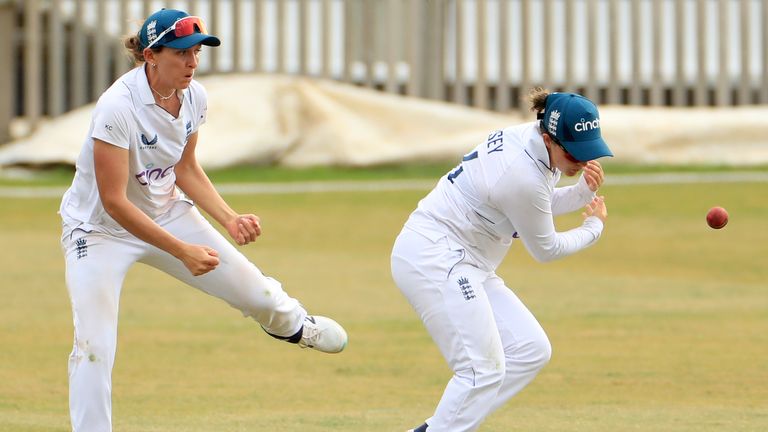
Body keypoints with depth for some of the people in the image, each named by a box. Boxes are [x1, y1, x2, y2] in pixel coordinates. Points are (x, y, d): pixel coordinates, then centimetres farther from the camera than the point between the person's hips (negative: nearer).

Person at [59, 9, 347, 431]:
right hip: (100, 228, -6)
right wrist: (182, 251, -30)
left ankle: (293, 324, 44)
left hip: (167, 213, 6)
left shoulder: (194, 97, -9)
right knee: (94, 348, -17)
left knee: (256, 293, 8)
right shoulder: (118, 108, -31)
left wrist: (230, 218, -8)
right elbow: (114, 202, -30)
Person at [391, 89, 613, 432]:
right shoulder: (523, 174, -25)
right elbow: (545, 249, -11)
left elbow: (539, 207, 18)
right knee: (483, 369, -16)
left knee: (531, 351, 5)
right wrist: (594, 227, 6)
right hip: (433, 255, -10)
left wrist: (584, 191, -1)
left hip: (466, 263, 10)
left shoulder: (532, 138, 1)